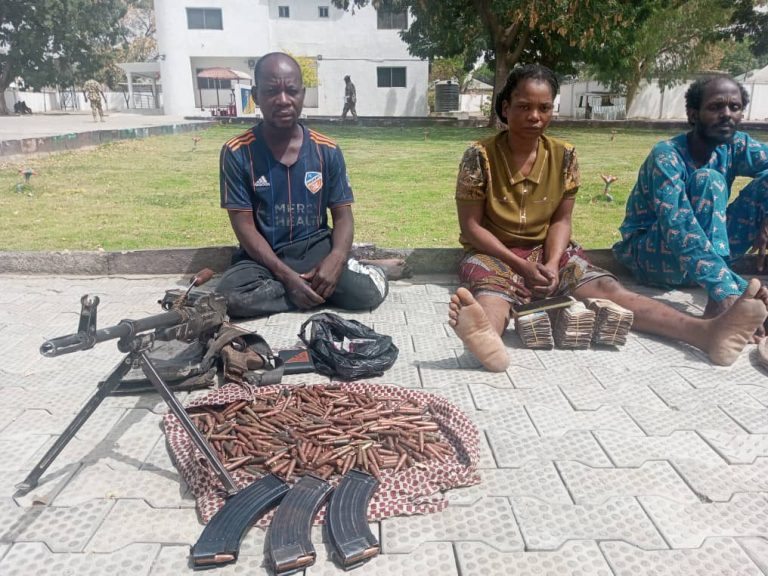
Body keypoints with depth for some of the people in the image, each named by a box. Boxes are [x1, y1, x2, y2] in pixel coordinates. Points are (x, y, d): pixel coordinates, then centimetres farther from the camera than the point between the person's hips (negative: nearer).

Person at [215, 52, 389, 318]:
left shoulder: (327, 151, -2)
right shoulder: (237, 153, -8)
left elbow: (343, 216, 0)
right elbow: (244, 226, -9)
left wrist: (336, 259, -23)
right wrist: (286, 275, -22)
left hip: (315, 247, 0)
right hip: (264, 254, 1)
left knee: (370, 291, -28)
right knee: (231, 295, -33)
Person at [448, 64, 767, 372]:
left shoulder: (563, 156, 1)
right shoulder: (480, 156, -11)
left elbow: (561, 220, 3)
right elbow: (471, 226, -10)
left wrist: (552, 264, -17)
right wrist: (520, 265, -21)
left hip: (548, 250, 4)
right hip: (493, 253, -3)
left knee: (605, 287, -20)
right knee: (490, 295, -39)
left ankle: (707, 331, -38)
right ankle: (486, 336, -74)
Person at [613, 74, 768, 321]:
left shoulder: (735, 146, -2)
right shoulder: (666, 155, -22)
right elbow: (679, 228, -36)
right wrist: (725, 290, -47)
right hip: (651, 255, -6)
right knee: (708, 180, -27)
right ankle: (719, 299, -35)